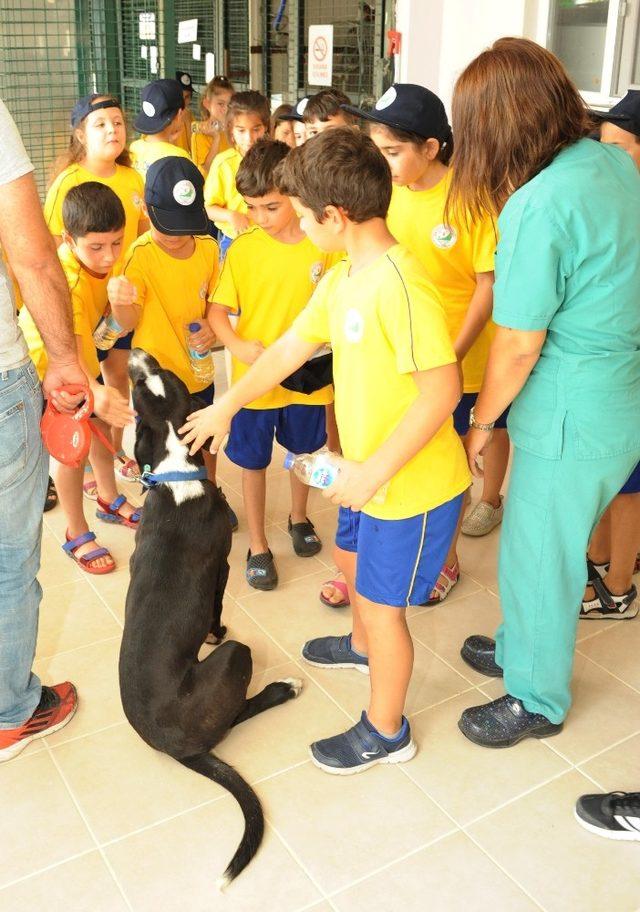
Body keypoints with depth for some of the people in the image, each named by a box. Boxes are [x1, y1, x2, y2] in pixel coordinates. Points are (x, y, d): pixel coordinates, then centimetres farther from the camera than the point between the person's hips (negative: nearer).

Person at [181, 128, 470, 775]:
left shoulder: (399, 284, -28)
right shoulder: (341, 278, 3)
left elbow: (443, 389, -30)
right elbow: (290, 347, 13)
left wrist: (374, 471, -26)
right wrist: (226, 407, 19)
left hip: (414, 483, -9)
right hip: (369, 471, 9)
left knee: (381, 600, 6)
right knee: (352, 557, 29)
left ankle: (385, 732, 28)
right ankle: (363, 645, 59)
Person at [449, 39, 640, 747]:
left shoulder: (535, 209, -24)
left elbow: (519, 348, -18)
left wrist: (481, 422, -3)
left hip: (572, 421, -8)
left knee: (538, 555, 11)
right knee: (546, 542, 25)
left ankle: (538, 700, 32)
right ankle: (522, 648, 46)